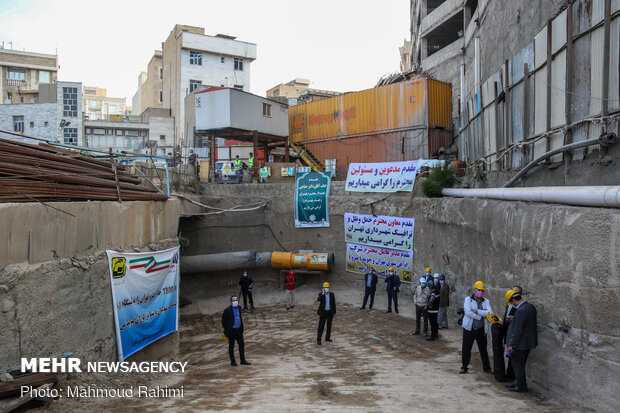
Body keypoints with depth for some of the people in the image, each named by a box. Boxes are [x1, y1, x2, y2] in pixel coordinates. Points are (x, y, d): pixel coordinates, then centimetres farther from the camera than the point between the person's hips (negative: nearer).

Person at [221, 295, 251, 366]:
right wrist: (226, 330, -3)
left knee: (241, 345, 7)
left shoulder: (239, 307, 3)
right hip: (231, 331, -6)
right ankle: (232, 361, 17)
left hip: (239, 330, 6)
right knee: (231, 346, 7)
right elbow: (223, 321, -8)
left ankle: (243, 360, 16)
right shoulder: (227, 310, -16)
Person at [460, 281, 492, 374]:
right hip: (469, 329, -2)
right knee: (466, 349, 7)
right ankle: (464, 367, 21)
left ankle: (486, 368, 27)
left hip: (481, 330, 2)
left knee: (483, 349, 12)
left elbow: (489, 313, -14)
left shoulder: (486, 301, 5)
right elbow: (468, 312, -18)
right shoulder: (468, 299, -3)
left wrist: (476, 311, -20)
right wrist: (481, 315, -15)